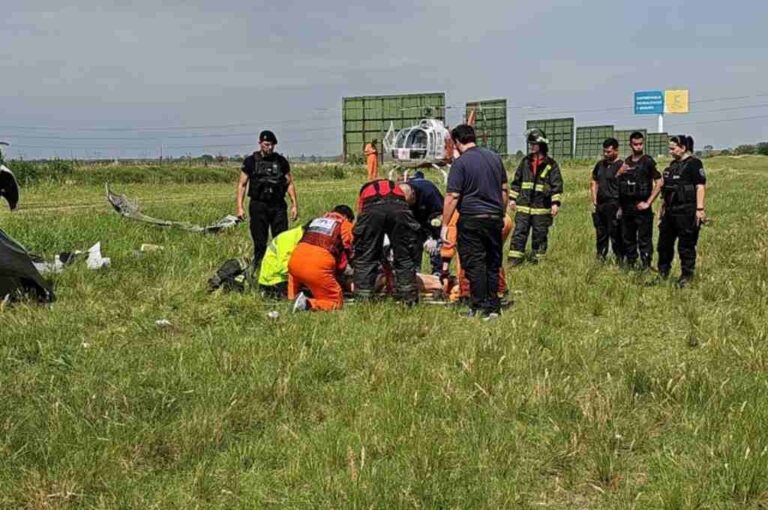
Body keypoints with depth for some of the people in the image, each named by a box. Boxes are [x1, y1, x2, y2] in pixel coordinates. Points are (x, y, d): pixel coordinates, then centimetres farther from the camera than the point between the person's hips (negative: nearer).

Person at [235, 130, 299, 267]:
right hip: (258, 206, -1)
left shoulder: (281, 161, 8)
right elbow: (242, 184, 3)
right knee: (259, 242, 2)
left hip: (278, 206, 1)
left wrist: (294, 204, 3)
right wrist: (239, 207, -6)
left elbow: (289, 183, 11)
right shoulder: (251, 162, 3)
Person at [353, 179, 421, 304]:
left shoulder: (364, 191, 41)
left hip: (371, 209, -1)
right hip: (398, 208, 1)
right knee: (405, 256, 17)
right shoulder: (396, 188, 44)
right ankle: (409, 298, 20)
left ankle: (363, 300, 11)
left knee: (364, 258, 12)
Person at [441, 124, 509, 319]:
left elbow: (452, 197, -13)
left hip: (471, 219, -6)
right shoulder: (494, 157, 9)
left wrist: (445, 225, -10)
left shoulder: (460, 163, -9)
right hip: (495, 218, 6)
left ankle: (479, 308, 0)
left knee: (474, 265, 0)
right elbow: (505, 189, 15)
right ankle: (493, 307, 14)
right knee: (493, 264, 11)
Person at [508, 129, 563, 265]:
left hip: (541, 207, -3)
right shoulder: (525, 162, 10)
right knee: (519, 232, -2)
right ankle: (514, 259, 1)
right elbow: (516, 181, 16)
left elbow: (557, 185, -5)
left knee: (540, 235, 5)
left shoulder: (550, 164, -2)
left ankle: (538, 260, 15)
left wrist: (555, 203, -12)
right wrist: (512, 198, 12)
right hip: (523, 205, 3)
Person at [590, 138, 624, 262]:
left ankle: (620, 259, 2)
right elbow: (594, 183, 21)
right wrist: (594, 201, 12)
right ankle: (600, 258, 22)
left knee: (616, 236, -5)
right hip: (600, 205, 7)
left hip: (614, 205, -7)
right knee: (601, 234, 14)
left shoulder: (621, 166, -7)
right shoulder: (600, 164, 14)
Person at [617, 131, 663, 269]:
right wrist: (619, 173, -5)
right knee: (627, 238, 12)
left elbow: (659, 183, -11)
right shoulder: (626, 162, 12)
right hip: (626, 207, 6)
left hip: (641, 207, -6)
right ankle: (630, 264, 22)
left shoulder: (648, 162, -6)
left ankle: (646, 266, -3)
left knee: (644, 239, -6)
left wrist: (648, 202, -14)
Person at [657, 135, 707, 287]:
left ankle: (686, 277, 9)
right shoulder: (673, 165, 16)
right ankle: (662, 273, 25)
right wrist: (663, 208, 22)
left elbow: (700, 187, -16)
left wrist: (700, 209, -22)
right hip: (670, 211, 9)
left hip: (686, 211, -9)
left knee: (686, 246, -1)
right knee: (664, 243, 13)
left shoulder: (694, 163, -10)